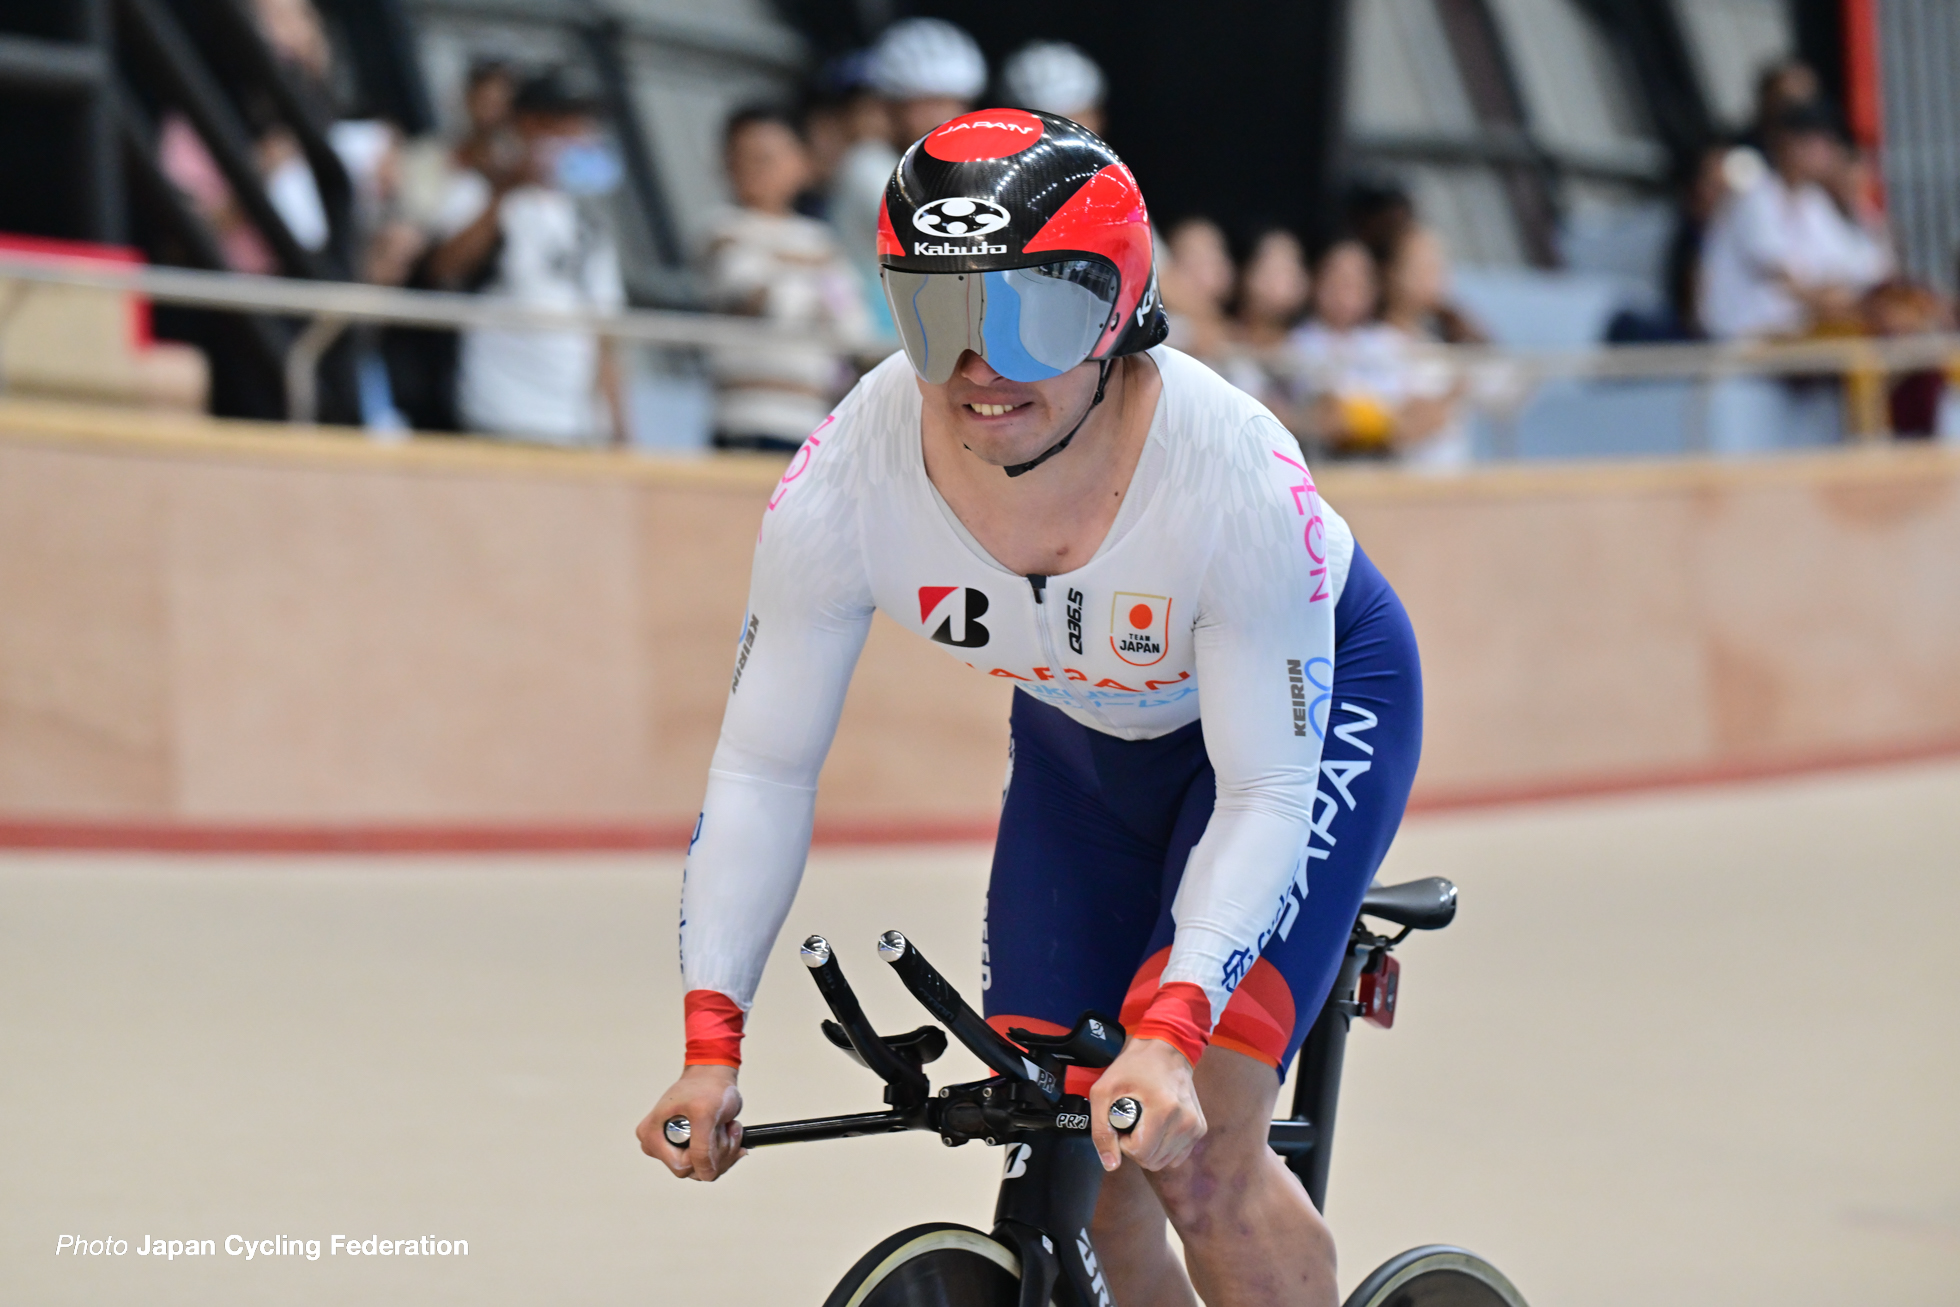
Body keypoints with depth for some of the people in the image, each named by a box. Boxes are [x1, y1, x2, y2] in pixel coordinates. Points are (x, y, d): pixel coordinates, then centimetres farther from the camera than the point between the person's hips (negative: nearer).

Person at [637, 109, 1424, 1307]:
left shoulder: (1238, 479, -37)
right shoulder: (846, 484, -29)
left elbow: (1266, 793, -31)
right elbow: (764, 766, -18)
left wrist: (1170, 1030, -45)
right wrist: (711, 1040, -27)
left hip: (1306, 708, -4)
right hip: (1085, 740, 4)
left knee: (1197, 1142, -21)